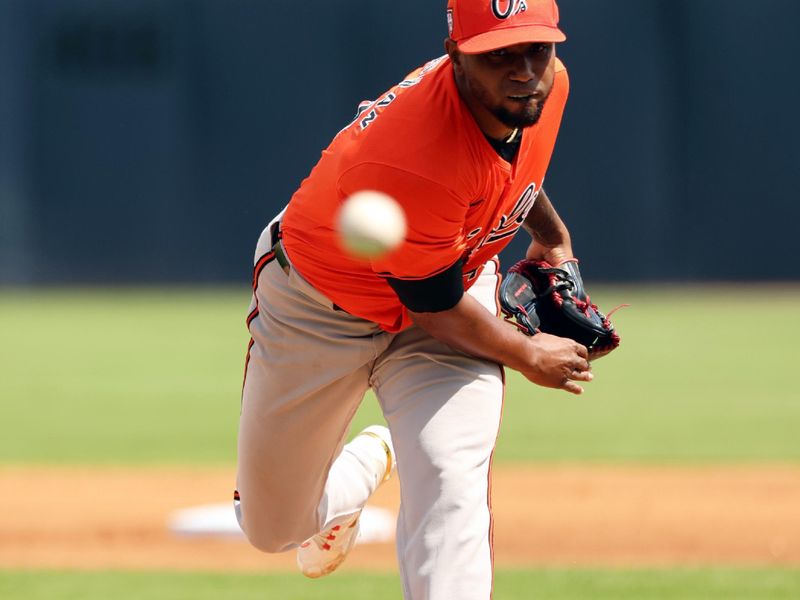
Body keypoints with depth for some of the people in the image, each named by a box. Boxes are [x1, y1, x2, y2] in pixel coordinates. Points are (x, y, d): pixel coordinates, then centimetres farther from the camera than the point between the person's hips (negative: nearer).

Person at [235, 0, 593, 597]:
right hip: (320, 310, -4)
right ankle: (366, 465, 46)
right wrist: (529, 357, -9)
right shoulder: (416, 162, -41)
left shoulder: (547, 83, -18)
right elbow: (437, 310, -24)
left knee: (450, 487, -21)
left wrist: (551, 233, 21)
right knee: (275, 526, 12)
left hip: (458, 276, 4)